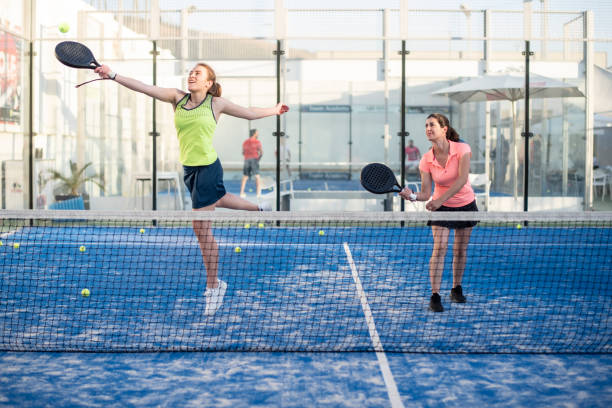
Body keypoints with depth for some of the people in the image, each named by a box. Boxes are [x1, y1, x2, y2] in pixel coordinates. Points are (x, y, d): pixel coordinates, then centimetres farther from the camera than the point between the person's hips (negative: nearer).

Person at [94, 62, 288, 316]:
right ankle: (259, 210, 57)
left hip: (208, 168, -5)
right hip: (189, 169, 6)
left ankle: (213, 285, 8)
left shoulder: (217, 103, -6)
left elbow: (250, 113, 8)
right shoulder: (177, 98, 2)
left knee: (201, 228, -4)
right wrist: (113, 76, -17)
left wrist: (275, 110, 13)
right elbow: (145, 88, -8)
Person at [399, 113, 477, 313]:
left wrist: (440, 200, -36)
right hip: (441, 207, 0)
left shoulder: (462, 149, -18)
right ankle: (435, 296, -12)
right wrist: (411, 195, -37)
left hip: (465, 205, 0)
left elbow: (462, 180, -27)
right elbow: (426, 193, -14)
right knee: (439, 248, -13)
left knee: (460, 250, 7)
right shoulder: (426, 160, -13)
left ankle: (456, 289, 25)